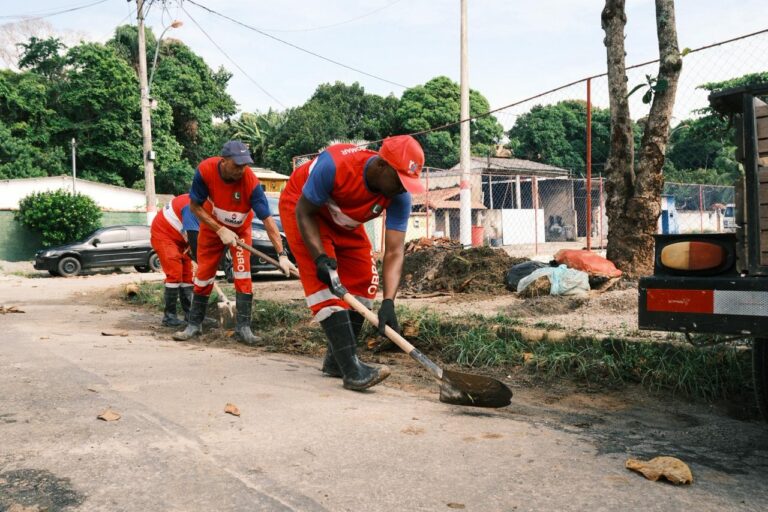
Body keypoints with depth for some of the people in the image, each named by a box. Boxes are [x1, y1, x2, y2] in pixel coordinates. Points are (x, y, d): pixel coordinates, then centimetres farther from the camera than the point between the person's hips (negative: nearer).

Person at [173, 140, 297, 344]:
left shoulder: (251, 181, -34)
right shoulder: (205, 170, -31)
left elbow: (267, 219, -36)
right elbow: (194, 206, -18)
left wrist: (282, 254, -43)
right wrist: (220, 230, -26)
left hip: (240, 229, -1)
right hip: (211, 227, 1)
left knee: (243, 275, -13)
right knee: (203, 275, 6)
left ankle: (243, 327, -5)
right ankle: (194, 324, 20)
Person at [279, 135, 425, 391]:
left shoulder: (399, 197, -25)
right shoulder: (335, 165, -39)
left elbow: (394, 252, -27)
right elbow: (304, 212, -25)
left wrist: (388, 302, -39)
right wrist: (320, 257, -36)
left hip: (344, 223, 6)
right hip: (300, 206, -6)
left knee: (363, 280, -2)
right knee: (325, 282, -21)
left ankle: (335, 360, 12)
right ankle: (351, 369, -25)